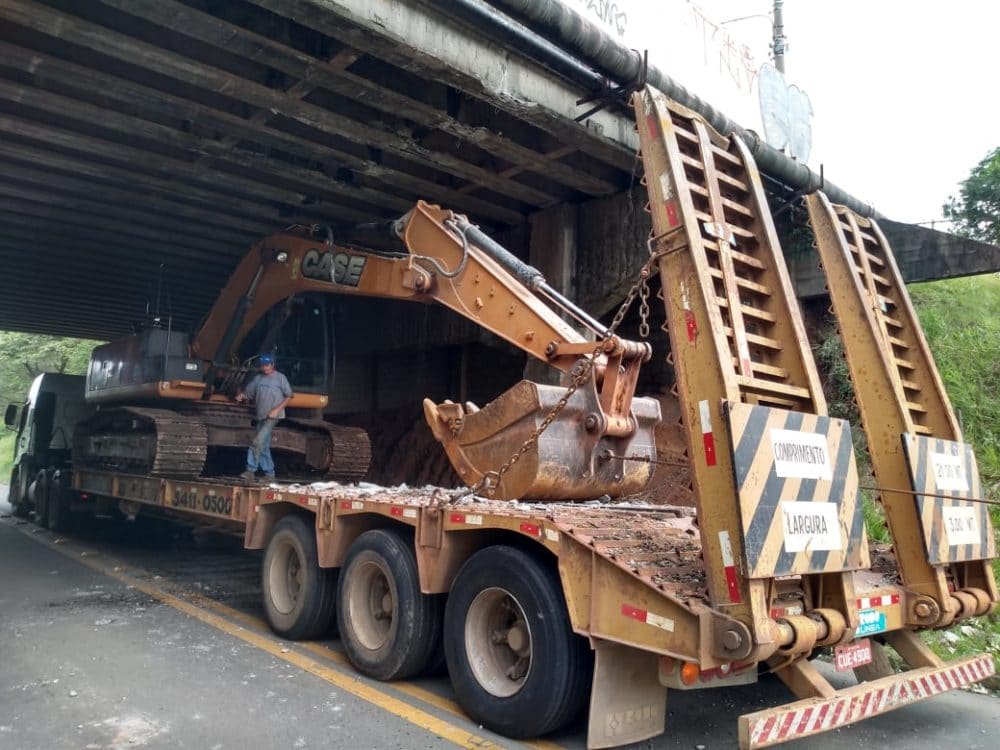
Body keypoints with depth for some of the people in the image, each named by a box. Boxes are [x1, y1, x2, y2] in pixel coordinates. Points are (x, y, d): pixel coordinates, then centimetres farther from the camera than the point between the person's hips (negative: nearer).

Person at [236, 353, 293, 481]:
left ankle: (251, 471, -11)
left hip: (272, 416, -6)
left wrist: (277, 409, -13)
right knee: (264, 446, 8)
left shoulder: (280, 378, -5)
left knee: (258, 442, -16)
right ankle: (269, 473, 16)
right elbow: (248, 393, 11)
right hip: (260, 416, 6)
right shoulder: (258, 378, 9)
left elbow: (289, 396, -4)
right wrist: (241, 395, -12)